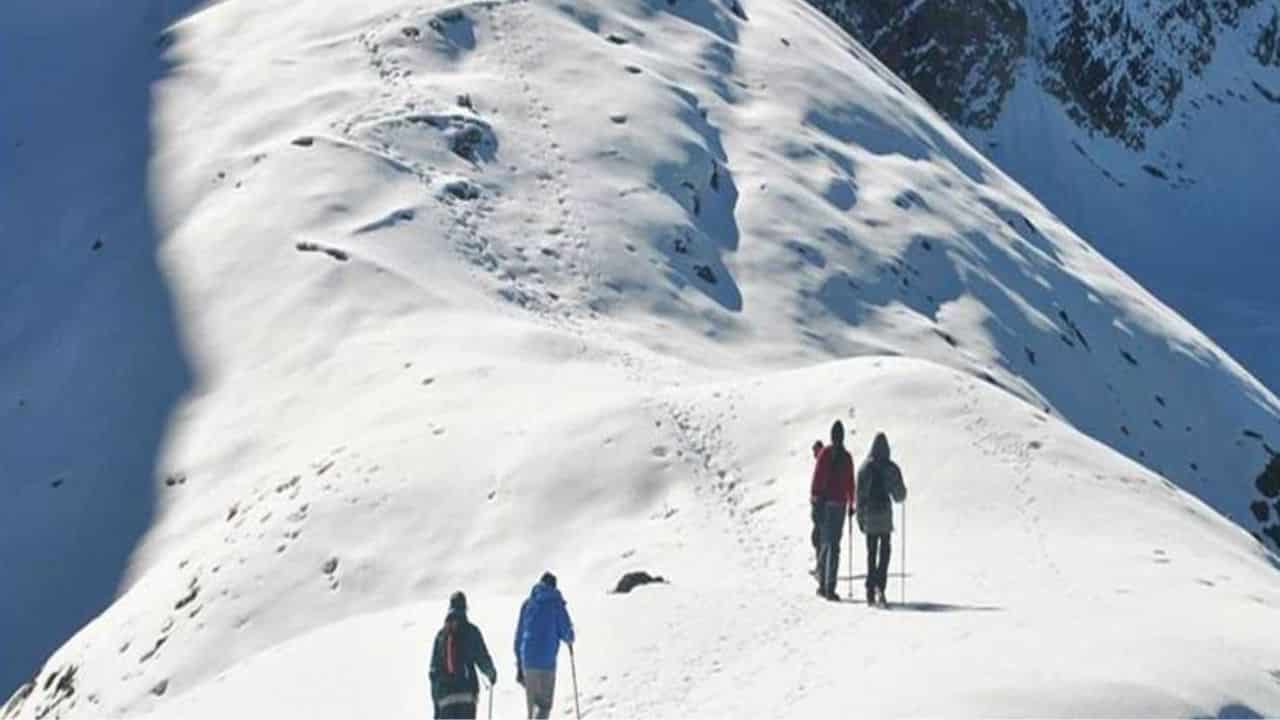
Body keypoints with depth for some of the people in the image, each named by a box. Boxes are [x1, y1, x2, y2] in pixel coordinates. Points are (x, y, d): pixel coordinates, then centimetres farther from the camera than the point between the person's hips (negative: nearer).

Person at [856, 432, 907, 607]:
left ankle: (871, 592, 10)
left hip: (869, 514, 1)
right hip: (885, 514, -1)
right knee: (884, 552, 2)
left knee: (871, 553, 11)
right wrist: (899, 495, 24)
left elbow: (860, 494, -2)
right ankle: (879, 586, -19)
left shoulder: (865, 468, -3)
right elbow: (900, 493, -1)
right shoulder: (891, 468, -5)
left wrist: (860, 517, 5)